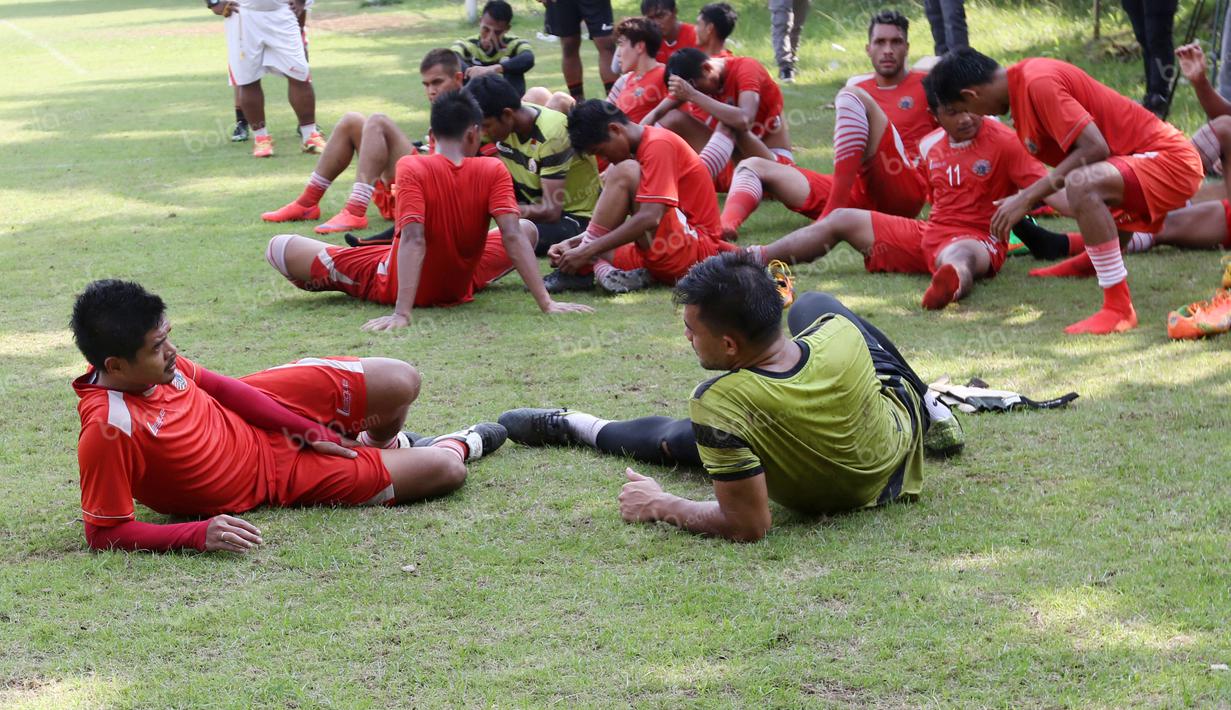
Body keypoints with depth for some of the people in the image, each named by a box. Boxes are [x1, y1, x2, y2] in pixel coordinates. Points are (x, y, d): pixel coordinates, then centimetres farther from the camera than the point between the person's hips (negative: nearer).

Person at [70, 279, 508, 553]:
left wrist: (308, 430, 2)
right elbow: (103, 533, -32)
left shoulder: (155, 363, -16)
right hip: (266, 481, -6)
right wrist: (198, 535, -41)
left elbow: (214, 384, 2)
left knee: (401, 383, 1)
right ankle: (457, 447, 35)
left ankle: (380, 443, 40)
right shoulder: (110, 428, -37)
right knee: (443, 470, -7)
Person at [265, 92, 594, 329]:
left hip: (393, 285, -3)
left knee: (279, 248, 3)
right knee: (527, 229, 26)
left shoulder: (411, 168, -21)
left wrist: (401, 313, -35)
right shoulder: (493, 171, -15)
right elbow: (511, 237, -22)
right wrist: (547, 303, -22)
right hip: (463, 286, 3)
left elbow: (413, 239, -30)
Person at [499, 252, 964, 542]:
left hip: (821, 500, -3)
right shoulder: (839, 330, -31)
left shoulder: (720, 403, -44)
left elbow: (747, 527, -35)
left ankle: (574, 426, 46)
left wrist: (660, 506, -21)